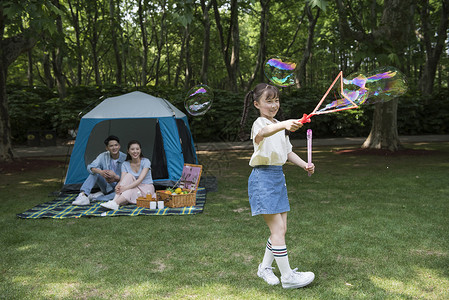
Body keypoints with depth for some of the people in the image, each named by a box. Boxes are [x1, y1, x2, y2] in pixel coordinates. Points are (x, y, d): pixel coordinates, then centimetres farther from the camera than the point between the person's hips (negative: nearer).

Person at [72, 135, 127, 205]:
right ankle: (83, 195, -34)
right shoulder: (103, 156, -5)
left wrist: (116, 178, -33)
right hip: (107, 186, 2)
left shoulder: (125, 158, -11)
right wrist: (100, 172, -38)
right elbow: (90, 167, -17)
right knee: (95, 172, -22)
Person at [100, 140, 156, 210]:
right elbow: (122, 180, -14)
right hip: (134, 188, 3)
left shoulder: (145, 162, -12)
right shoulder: (125, 164, 0)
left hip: (146, 189, -3)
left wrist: (126, 187, -38)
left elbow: (140, 180, -24)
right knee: (129, 175, -27)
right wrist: (118, 186, -38)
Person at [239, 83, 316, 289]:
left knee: (281, 229, 10)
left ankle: (265, 267, 27)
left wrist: (305, 165, 4)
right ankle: (287, 276, 2)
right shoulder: (260, 123, -11)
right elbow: (265, 132, -38)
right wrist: (284, 125, -58)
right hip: (263, 178, -9)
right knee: (277, 229, -8)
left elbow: (288, 152, 22)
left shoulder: (280, 126, 16)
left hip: (278, 177, 9)